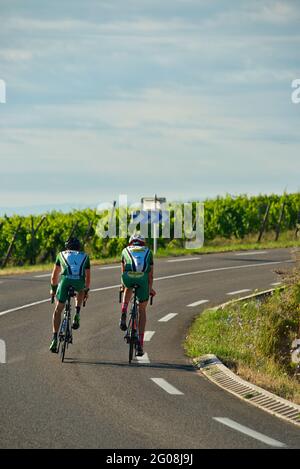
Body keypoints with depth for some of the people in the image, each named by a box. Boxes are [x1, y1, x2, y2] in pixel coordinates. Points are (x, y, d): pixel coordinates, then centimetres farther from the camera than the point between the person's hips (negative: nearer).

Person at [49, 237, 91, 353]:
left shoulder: (61, 254, 28)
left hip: (65, 279, -1)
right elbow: (88, 276, 35)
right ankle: (77, 315, 17)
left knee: (58, 310, 15)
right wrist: (86, 291, 49)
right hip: (79, 281, 1)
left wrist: (53, 289, 46)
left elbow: (54, 275, 33)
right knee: (81, 290, 38)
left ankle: (55, 339, 6)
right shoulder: (84, 256, 29)